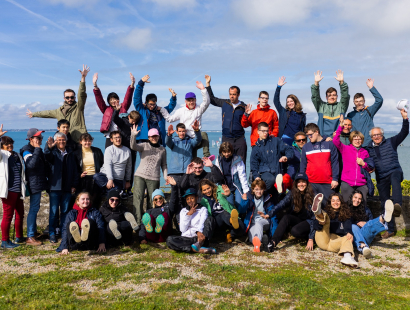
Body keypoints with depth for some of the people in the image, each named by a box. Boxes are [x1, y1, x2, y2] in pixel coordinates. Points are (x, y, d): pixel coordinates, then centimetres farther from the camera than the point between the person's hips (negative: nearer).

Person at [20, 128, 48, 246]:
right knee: (34, 209, -8)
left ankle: (33, 232, 28)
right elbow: (31, 164, -33)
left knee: (35, 209, 17)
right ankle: (30, 237, -4)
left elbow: (44, 165, 26)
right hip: (34, 184, -10)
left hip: (39, 183, 10)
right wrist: (37, 149, -29)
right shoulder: (27, 151, -14)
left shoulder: (37, 150, 15)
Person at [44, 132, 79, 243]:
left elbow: (75, 170, 12)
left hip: (67, 188, 3)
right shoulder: (53, 152, 1)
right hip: (55, 187, -3)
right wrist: (49, 147, -46)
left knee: (65, 211, 10)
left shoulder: (70, 153, 12)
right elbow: (47, 157, -24)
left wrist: (74, 185, 5)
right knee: (54, 211, 0)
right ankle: (52, 233, 9)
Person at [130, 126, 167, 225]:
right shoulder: (144, 146, 3)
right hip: (140, 176, -2)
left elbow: (164, 165, 18)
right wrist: (133, 135, -34)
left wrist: (166, 177, 6)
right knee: (138, 198, -11)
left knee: (152, 201, 2)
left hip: (154, 179, 2)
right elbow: (133, 146, -17)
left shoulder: (162, 149, 11)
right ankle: (137, 222, -10)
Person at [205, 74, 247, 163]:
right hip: (226, 138, 1)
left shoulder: (243, 107, 2)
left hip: (239, 139, -1)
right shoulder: (225, 103, 7)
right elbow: (212, 99, 17)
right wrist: (208, 84, 16)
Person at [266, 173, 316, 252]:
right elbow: (281, 204, -22)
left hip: (308, 222, -3)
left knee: (295, 231, -32)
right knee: (286, 217, -29)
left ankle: (308, 237, -4)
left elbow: (314, 218, -15)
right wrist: (269, 215, -42)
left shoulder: (312, 197, -14)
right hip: (296, 220, 3)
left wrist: (311, 239, -22)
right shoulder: (292, 194, -6)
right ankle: (273, 242, -39)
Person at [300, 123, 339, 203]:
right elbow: (303, 165, 11)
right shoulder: (306, 147, 9)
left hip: (327, 183, -1)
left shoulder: (329, 144, 5)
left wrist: (335, 179, -3)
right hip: (311, 182, 1)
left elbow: (335, 162, 3)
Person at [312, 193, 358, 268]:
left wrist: (349, 233, -19)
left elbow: (348, 227, 7)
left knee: (348, 238, -30)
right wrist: (319, 223, -21)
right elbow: (315, 226, 6)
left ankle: (347, 257, -61)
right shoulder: (325, 212, 22)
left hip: (336, 241, 1)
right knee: (325, 218, -16)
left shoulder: (345, 215, 27)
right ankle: (318, 212, -54)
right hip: (323, 240, 0)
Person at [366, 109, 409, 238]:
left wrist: (405, 119, -14)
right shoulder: (369, 149, 13)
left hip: (395, 171, -3)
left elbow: (404, 133, -2)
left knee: (395, 177, -41)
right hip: (381, 178, 3)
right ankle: (390, 229, 17)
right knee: (385, 203, 5)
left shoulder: (390, 142, 8)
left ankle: (397, 205, -57)